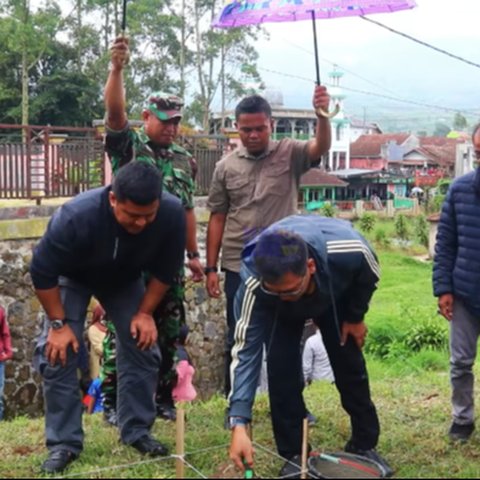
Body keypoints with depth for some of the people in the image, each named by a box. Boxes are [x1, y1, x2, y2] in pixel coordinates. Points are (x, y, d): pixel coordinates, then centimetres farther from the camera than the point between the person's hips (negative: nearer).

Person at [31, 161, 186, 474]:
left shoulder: (172, 214, -34)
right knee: (57, 354, -12)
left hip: (125, 279, 3)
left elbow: (166, 270, -15)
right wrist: (59, 323, -24)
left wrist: (145, 312, -14)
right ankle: (64, 443, 0)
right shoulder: (76, 216, -42)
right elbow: (43, 272, -27)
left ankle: (137, 431, 12)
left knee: (143, 349, -4)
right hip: (72, 278, -2)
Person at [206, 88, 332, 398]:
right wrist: (211, 268, 3)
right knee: (239, 340, 9)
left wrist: (322, 115, -42)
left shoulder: (290, 154, 0)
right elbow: (217, 218, 6)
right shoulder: (226, 166, 4)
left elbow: (321, 147, -21)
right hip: (239, 267, 1)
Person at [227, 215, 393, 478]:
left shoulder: (348, 252, -45)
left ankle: (365, 446, 23)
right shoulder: (254, 286, -44)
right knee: (282, 369, -14)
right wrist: (239, 423, -45)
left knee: (350, 365, 3)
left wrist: (355, 317, -6)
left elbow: (369, 277, -18)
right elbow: (246, 351, -39)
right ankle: (293, 455, 4)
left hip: (336, 296, 1)